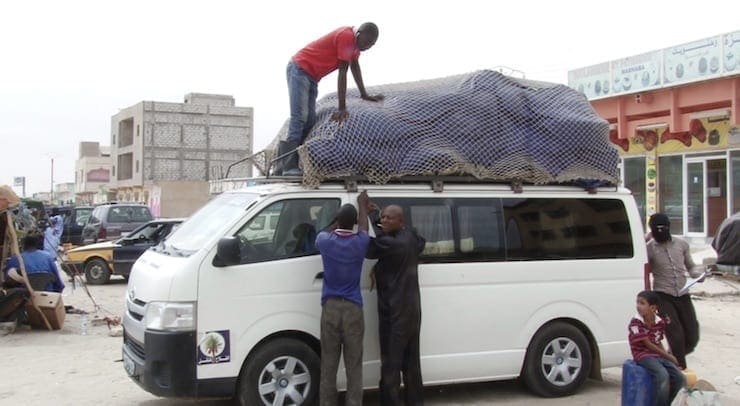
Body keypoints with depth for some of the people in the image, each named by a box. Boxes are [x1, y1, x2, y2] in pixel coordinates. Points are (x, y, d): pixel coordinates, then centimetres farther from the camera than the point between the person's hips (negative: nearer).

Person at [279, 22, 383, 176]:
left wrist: (364, 95, 23)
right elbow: (343, 72, -25)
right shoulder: (346, 37, -23)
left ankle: (284, 163, -7)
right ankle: (289, 166, -28)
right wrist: (342, 108, -26)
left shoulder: (355, 40, 6)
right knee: (299, 117, -21)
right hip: (300, 69, -9)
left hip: (312, 76, 9)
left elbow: (355, 66, 18)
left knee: (309, 120, -3)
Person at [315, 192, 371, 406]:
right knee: (354, 365, 4)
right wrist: (362, 205, 36)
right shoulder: (359, 243, -3)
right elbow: (364, 227, 20)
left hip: (330, 308, 1)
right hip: (353, 309, -1)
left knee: (328, 364, 6)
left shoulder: (325, 241, -3)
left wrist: (338, 222, 38)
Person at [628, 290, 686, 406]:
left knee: (680, 378, -11)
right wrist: (668, 356, -9)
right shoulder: (635, 322, -13)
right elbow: (648, 344, -13)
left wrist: (666, 354, -3)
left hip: (658, 355, 6)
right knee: (663, 375, -31)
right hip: (643, 355, -6)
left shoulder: (660, 322, 4)